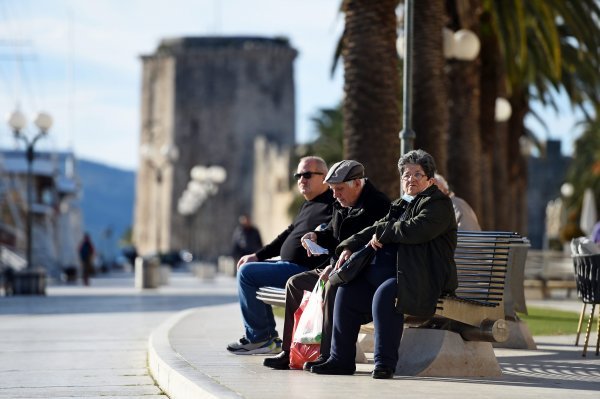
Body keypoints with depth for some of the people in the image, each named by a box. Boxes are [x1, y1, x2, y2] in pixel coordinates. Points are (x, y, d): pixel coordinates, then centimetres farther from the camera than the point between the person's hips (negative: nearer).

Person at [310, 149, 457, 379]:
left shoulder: (438, 203, -2)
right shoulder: (400, 205, 25)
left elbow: (418, 229, -19)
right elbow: (375, 230, 24)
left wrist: (383, 233, -9)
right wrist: (349, 246, 7)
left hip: (420, 278, -9)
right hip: (388, 271, 9)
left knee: (384, 294, -35)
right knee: (347, 291, -8)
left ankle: (385, 363, -30)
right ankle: (341, 359, -3)